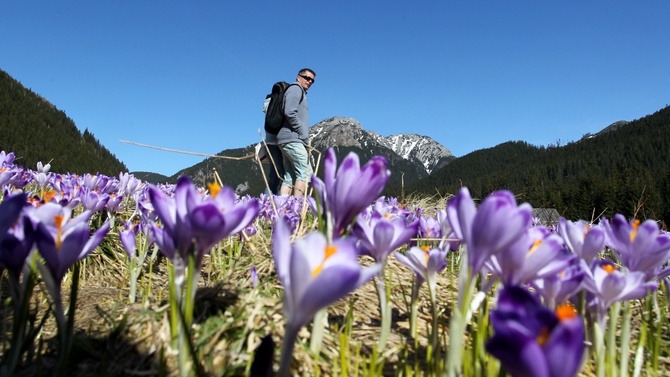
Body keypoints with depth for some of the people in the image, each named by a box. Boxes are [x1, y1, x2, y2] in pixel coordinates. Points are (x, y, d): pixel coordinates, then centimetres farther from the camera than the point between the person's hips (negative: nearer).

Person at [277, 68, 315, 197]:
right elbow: (290, 113, -16)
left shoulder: (301, 92, 29)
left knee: (289, 177, 4)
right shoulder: (296, 89, -1)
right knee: (305, 173, -13)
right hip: (292, 139, -10)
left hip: (286, 141, 10)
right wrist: (304, 136, -14)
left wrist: (304, 138, 15)